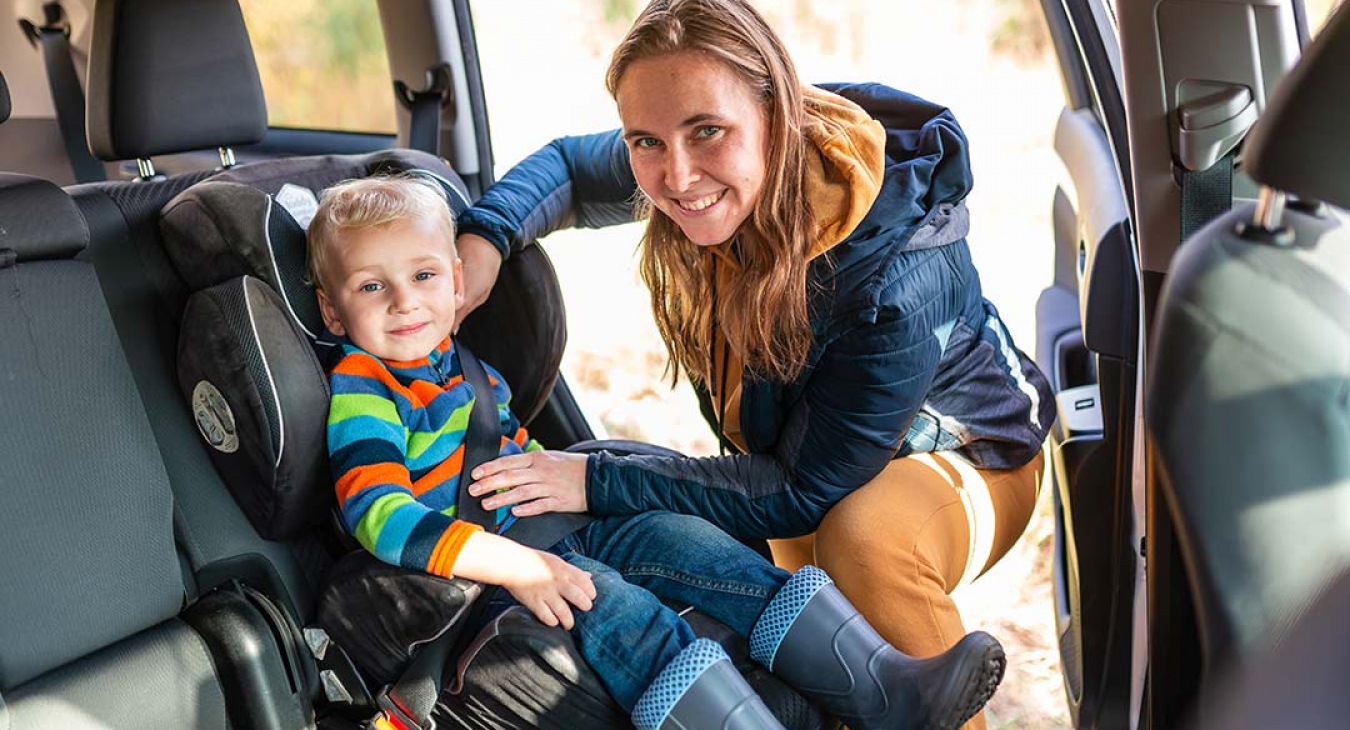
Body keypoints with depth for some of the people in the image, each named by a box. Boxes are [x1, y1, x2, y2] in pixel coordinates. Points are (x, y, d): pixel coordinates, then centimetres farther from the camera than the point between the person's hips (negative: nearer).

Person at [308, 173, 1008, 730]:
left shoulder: (459, 360, 17)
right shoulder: (360, 392, -10)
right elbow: (380, 516, -24)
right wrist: (516, 567, -29)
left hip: (551, 530, 7)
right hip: (476, 566, -7)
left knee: (685, 539, -11)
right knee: (615, 605, -30)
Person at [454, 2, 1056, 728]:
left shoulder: (900, 281, -39)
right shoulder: (682, 173, -21)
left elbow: (805, 489, -31)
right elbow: (566, 166, 0)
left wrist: (599, 483, -33)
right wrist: (483, 237, -22)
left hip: (958, 456, -5)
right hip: (798, 446, 6)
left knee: (868, 539, -36)